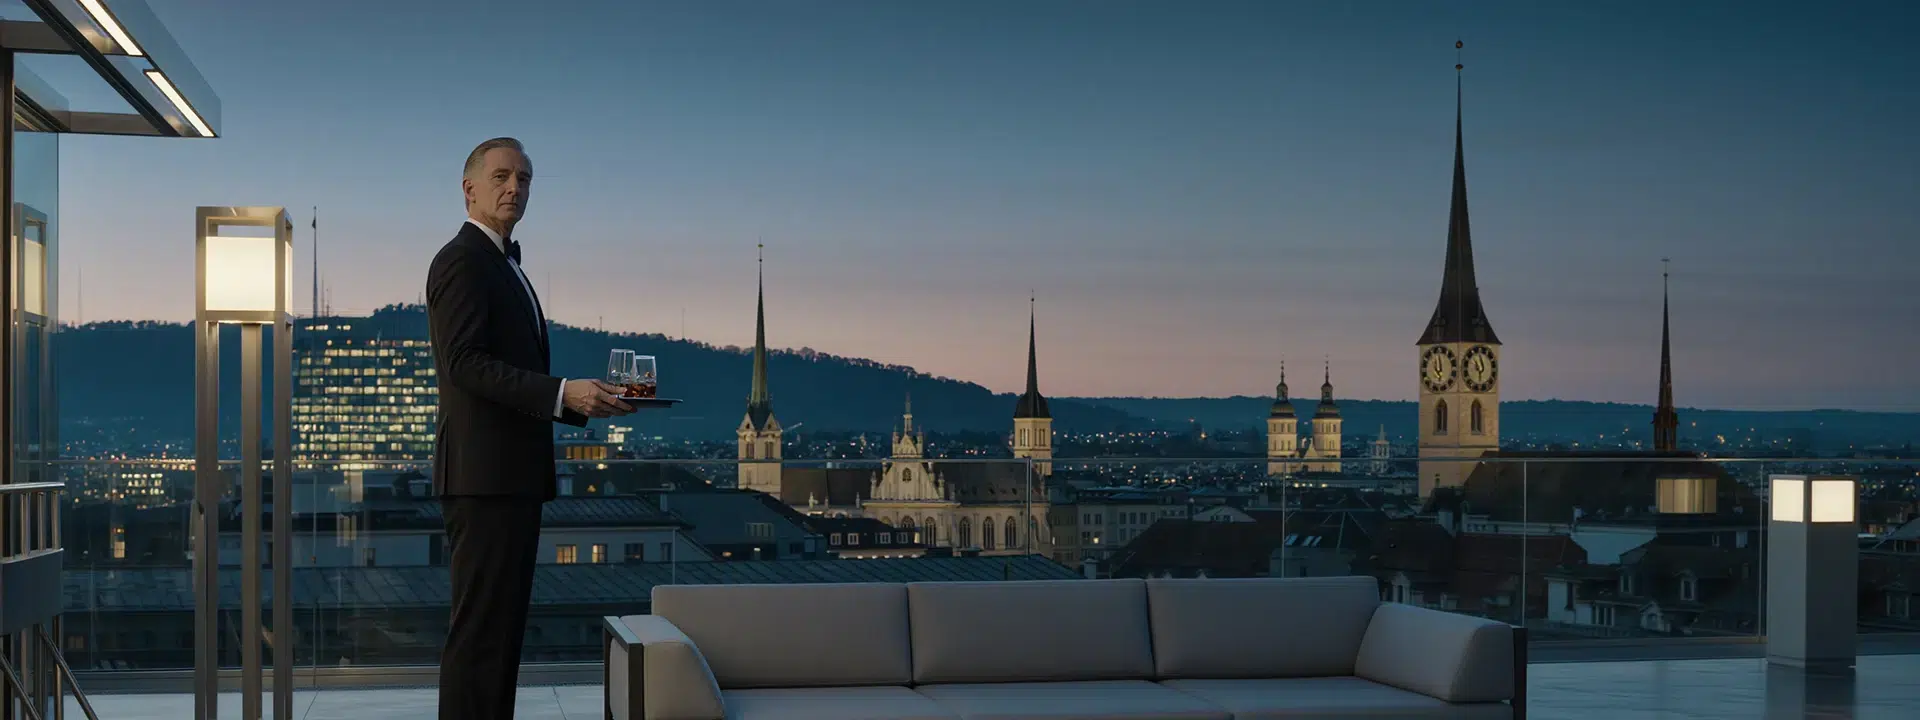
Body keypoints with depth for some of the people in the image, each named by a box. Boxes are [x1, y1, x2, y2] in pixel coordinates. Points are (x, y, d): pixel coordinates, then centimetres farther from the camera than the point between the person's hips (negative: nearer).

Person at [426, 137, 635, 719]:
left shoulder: (501, 266, 23)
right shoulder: (463, 261, -8)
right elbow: (464, 362, -20)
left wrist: (583, 400, 10)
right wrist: (562, 393, -25)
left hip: (511, 478, 10)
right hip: (486, 476, -10)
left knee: (500, 628, 12)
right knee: (480, 629, -10)